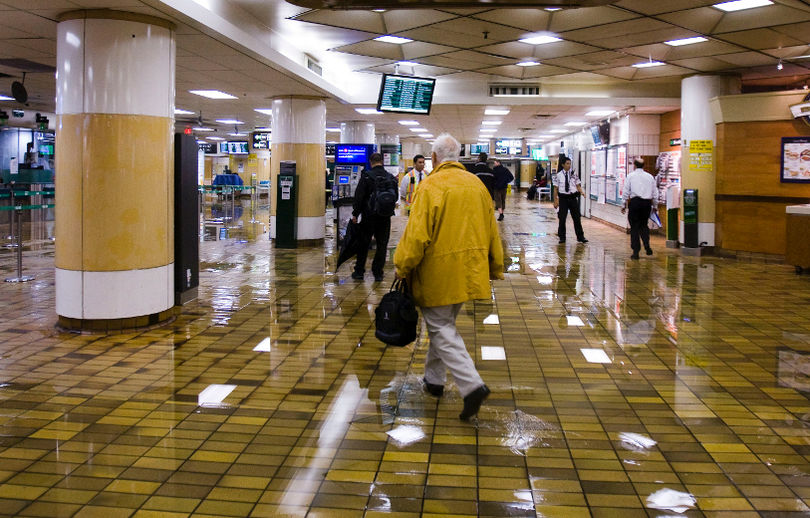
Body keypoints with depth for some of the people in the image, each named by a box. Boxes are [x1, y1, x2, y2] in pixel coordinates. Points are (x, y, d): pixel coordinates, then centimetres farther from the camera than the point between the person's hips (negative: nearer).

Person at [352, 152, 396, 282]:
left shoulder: (366, 175, -9)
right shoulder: (391, 178, 2)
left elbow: (359, 196, -10)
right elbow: (395, 197, 11)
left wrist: (355, 214, -4)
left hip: (369, 216, -2)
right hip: (385, 217, 2)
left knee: (363, 244, 9)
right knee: (382, 245, 9)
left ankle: (359, 272, 14)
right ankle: (378, 273, 9)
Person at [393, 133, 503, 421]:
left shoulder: (431, 185, -13)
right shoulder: (476, 184, 7)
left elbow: (417, 233, -17)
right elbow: (491, 229, 13)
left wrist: (402, 266, -4)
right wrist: (495, 267, 23)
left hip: (439, 272, -7)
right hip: (469, 270, 7)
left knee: (441, 328, 0)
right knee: (444, 324, 21)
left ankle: (472, 385, -13)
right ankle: (434, 379, 32)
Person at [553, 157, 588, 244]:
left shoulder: (574, 174, 3)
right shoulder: (558, 175, 0)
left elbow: (578, 185, 6)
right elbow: (556, 188, 3)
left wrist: (581, 192, -15)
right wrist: (555, 200, -1)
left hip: (573, 198, 1)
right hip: (563, 198, -1)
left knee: (576, 217, 5)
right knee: (562, 218, 3)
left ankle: (580, 237, 14)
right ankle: (562, 237, 16)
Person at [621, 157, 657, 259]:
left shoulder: (630, 176, 1)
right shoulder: (650, 176, 10)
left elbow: (626, 192, -1)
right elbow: (655, 193, 11)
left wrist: (624, 205, 5)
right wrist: (655, 205, 20)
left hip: (635, 201, -3)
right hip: (647, 203, 3)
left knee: (634, 227, 2)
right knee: (644, 225, 18)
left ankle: (636, 252, 1)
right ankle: (647, 245, -2)